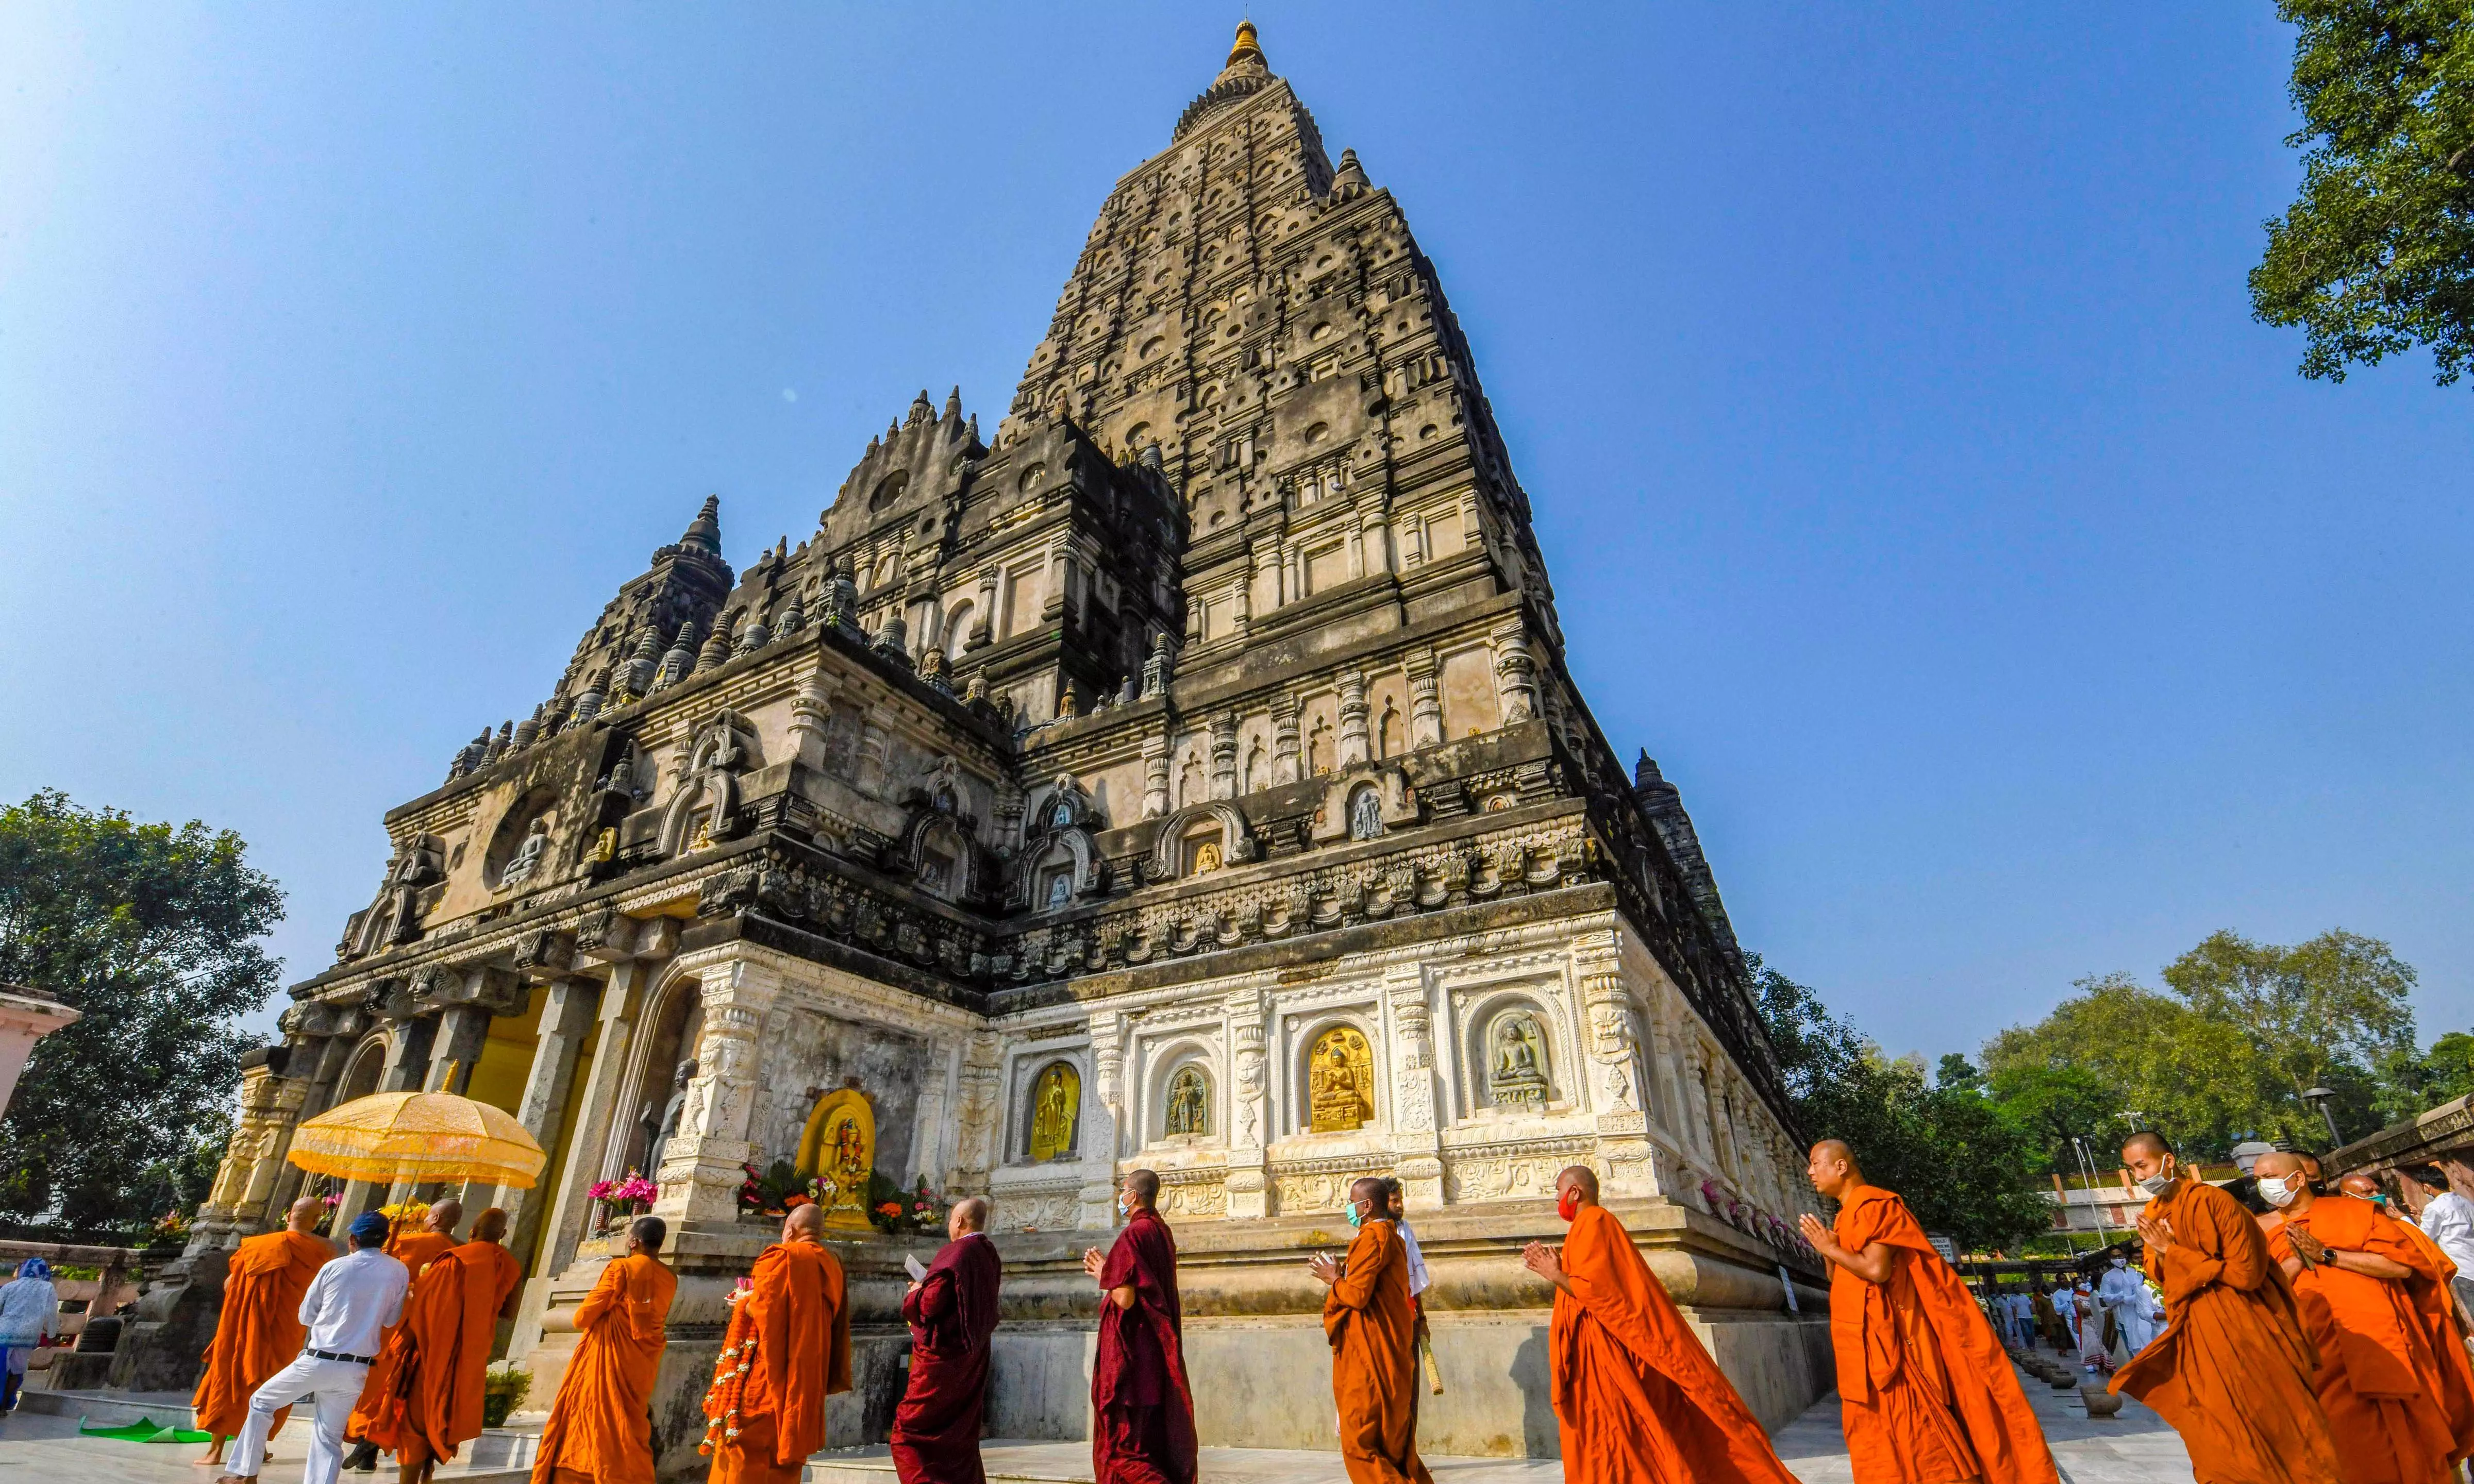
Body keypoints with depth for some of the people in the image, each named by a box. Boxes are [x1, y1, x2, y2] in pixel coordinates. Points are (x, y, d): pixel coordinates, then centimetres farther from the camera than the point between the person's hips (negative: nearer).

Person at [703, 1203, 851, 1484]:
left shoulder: (781, 1257, -8)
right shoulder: (832, 1268, 11)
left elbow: (761, 1309, -17)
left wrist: (744, 1301, 4)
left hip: (765, 1377, -7)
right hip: (803, 1381, 7)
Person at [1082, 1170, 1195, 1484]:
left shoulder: (1133, 1234, -18)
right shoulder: (1163, 1232, 9)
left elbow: (1124, 1298, -23)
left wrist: (1103, 1276, -4)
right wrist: (1108, 1271, 18)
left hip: (1130, 1352, -9)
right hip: (1159, 1349, 9)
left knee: (1121, 1445, 0)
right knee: (1157, 1440, 15)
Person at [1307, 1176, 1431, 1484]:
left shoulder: (1371, 1238, -17)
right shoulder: (1390, 1235, 15)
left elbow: (1357, 1295, -23)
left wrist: (1334, 1279, -6)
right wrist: (1342, 1274, 10)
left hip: (1371, 1355, -10)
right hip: (1388, 1351, 10)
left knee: (1359, 1441, -3)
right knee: (1392, 1439, 17)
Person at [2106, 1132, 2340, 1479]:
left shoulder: (2214, 1201, -18)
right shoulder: (2153, 1214, 4)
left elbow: (2246, 1273, -21)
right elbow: (2159, 1278, 9)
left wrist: (2174, 1252, -21)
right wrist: (2161, 1255, -12)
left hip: (2241, 1330, -7)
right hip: (2195, 1336, 7)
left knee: (2270, 1429, 5)